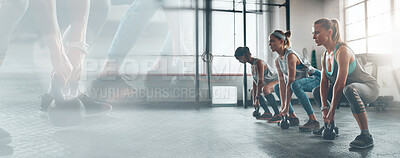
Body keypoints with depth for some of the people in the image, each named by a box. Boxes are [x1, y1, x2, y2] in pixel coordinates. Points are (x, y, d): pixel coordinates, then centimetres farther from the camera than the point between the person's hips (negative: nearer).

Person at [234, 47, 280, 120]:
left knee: (265, 89, -38)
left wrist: (257, 98, -27)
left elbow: (260, 81, -27)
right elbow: (254, 83, 7)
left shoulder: (259, 62, -21)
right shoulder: (252, 66, 9)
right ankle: (267, 113, 13)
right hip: (269, 83, 11)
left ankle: (278, 114, -29)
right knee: (253, 91, 19)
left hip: (278, 81, -11)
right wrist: (254, 101, 3)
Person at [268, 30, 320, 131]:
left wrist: (287, 106, -28)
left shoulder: (290, 56, -26)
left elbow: (290, 82, -30)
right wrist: (282, 105, -12)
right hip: (302, 80, 10)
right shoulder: (278, 61, 0)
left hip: (316, 79, -9)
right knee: (277, 88, 14)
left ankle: (313, 121, -34)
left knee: (295, 85, -38)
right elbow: (282, 82, -5)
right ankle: (292, 116, 14)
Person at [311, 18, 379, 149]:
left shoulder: (342, 51, -26)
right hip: (349, 88, 9)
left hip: (369, 87, -9)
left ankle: (366, 136, -31)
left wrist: (332, 112, -29)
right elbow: (324, 82, -3)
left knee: (349, 89, -41)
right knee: (317, 92, 11)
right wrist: (324, 108, -13)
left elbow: (340, 84, -31)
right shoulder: (325, 56, 1)